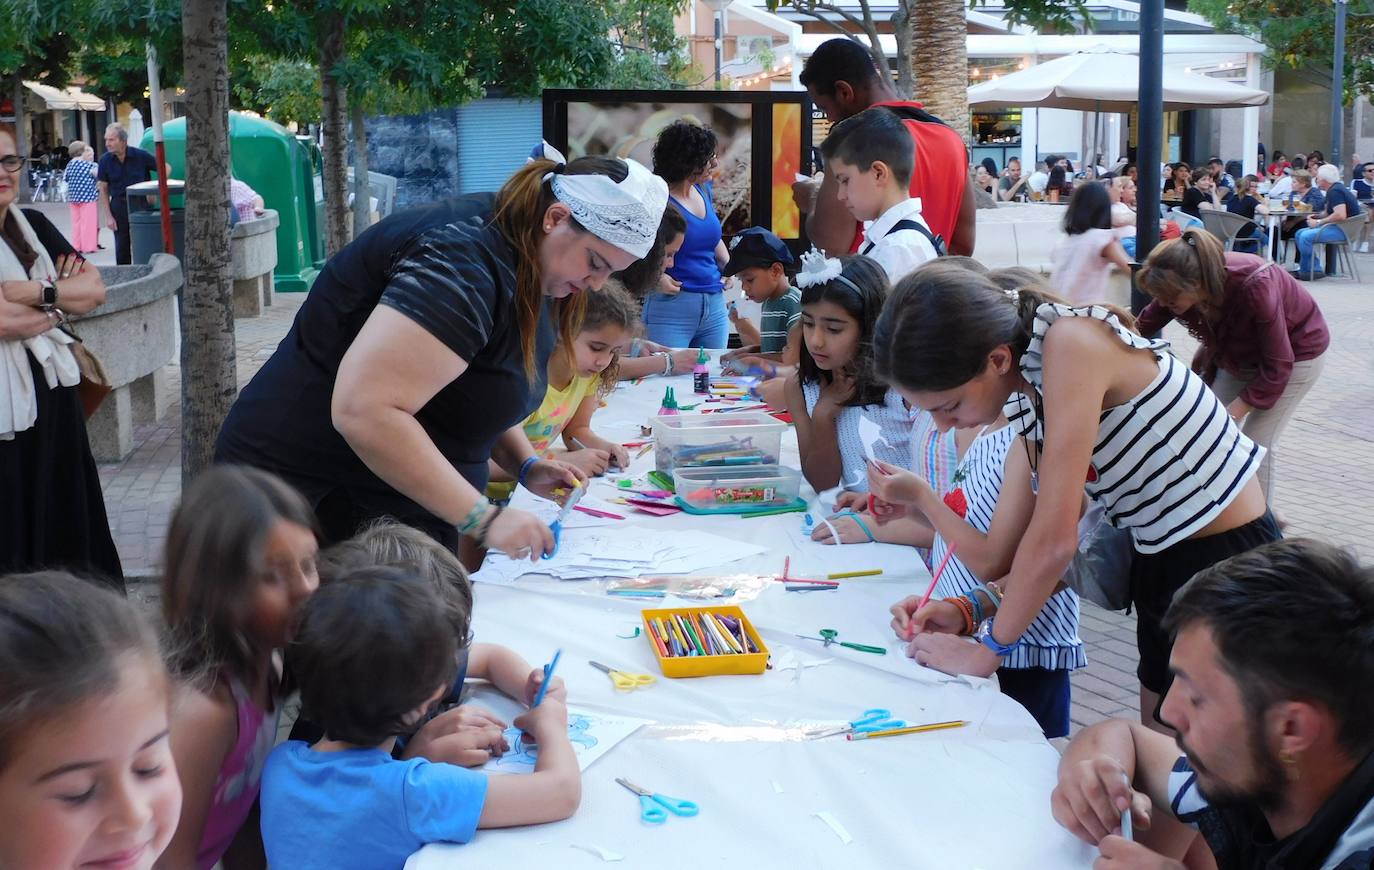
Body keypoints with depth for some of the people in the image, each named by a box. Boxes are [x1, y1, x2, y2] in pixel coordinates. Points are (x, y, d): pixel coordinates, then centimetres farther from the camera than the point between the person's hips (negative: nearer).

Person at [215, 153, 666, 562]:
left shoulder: (527, 273, 7)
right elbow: (363, 412, -33)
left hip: (407, 511, 9)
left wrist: (525, 465, 3)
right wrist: (484, 519, -29)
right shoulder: (463, 262, -24)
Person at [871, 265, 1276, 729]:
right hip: (1160, 563, 8)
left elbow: (1054, 538, -28)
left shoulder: (1072, 346, -26)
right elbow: (1061, 540, 4)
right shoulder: (1025, 395, 0)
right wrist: (969, 610, -6)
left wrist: (985, 651, -17)